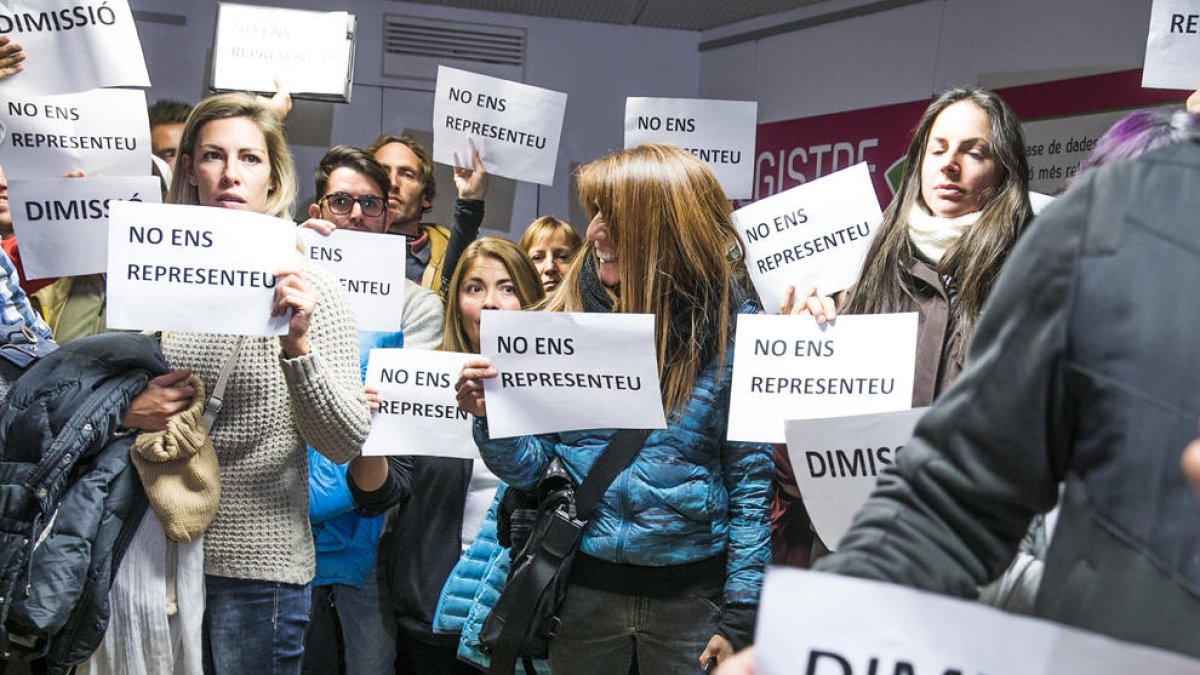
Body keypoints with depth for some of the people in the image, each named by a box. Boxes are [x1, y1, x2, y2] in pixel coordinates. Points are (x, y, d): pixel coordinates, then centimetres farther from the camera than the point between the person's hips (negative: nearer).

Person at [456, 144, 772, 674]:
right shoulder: (570, 317, -1)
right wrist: (489, 416, -20)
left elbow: (752, 480, -6)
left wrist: (739, 615, -8)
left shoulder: (730, 326, -8)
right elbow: (526, 467, 1)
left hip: (691, 587, -2)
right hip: (585, 582, 3)